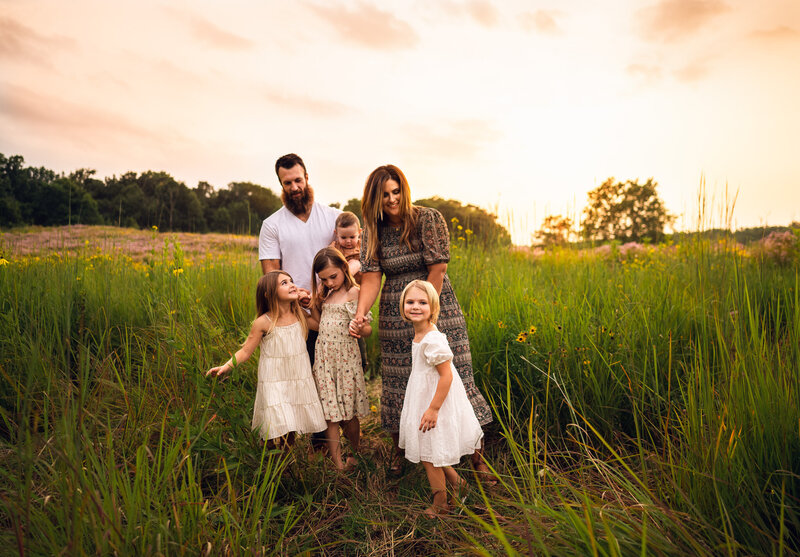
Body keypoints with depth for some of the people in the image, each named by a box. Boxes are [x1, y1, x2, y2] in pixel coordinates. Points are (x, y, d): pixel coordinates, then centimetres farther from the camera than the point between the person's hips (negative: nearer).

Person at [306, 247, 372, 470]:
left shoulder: (353, 293, -10)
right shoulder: (326, 294, 11)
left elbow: (367, 330, -12)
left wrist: (359, 328, -33)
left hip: (345, 356, -5)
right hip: (324, 356, 6)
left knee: (348, 413, 5)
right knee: (330, 412, 5)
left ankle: (355, 455, 27)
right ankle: (336, 462, 13)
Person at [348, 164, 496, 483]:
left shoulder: (429, 219, -7)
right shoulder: (373, 231, 4)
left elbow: (438, 269, -11)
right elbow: (372, 276, -5)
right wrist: (360, 314, -21)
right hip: (394, 318, 3)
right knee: (397, 382, 9)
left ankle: (477, 457, 11)